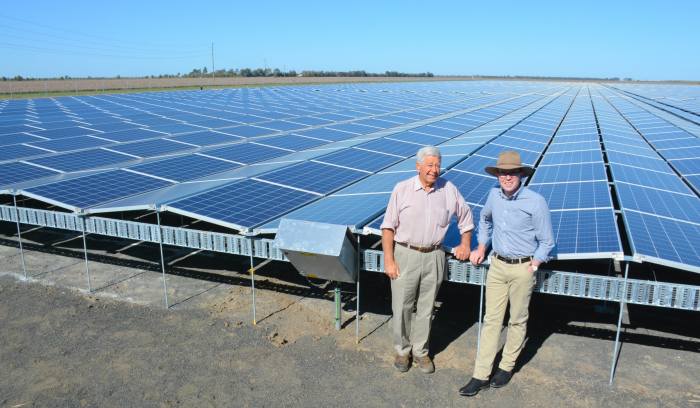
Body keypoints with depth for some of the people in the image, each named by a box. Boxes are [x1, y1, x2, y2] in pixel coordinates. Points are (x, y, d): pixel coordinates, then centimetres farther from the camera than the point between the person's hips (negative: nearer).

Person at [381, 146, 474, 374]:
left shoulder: (449, 190, 2)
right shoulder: (402, 189, -6)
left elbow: (465, 217, 19)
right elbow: (388, 227, -6)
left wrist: (465, 244, 12)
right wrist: (388, 260, -10)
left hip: (434, 257, 2)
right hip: (405, 255, -2)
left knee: (426, 308, 12)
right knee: (402, 307, 6)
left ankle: (420, 351, 30)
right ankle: (402, 350, 27)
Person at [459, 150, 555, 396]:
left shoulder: (536, 202, -14)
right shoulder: (494, 195, 0)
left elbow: (546, 242, -6)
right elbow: (484, 219, 23)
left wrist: (532, 266, -12)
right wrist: (481, 247, 17)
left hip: (523, 268, -4)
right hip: (497, 264, 4)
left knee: (517, 320, 11)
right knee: (491, 319, 7)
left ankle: (507, 366, 31)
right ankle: (481, 375, 13)